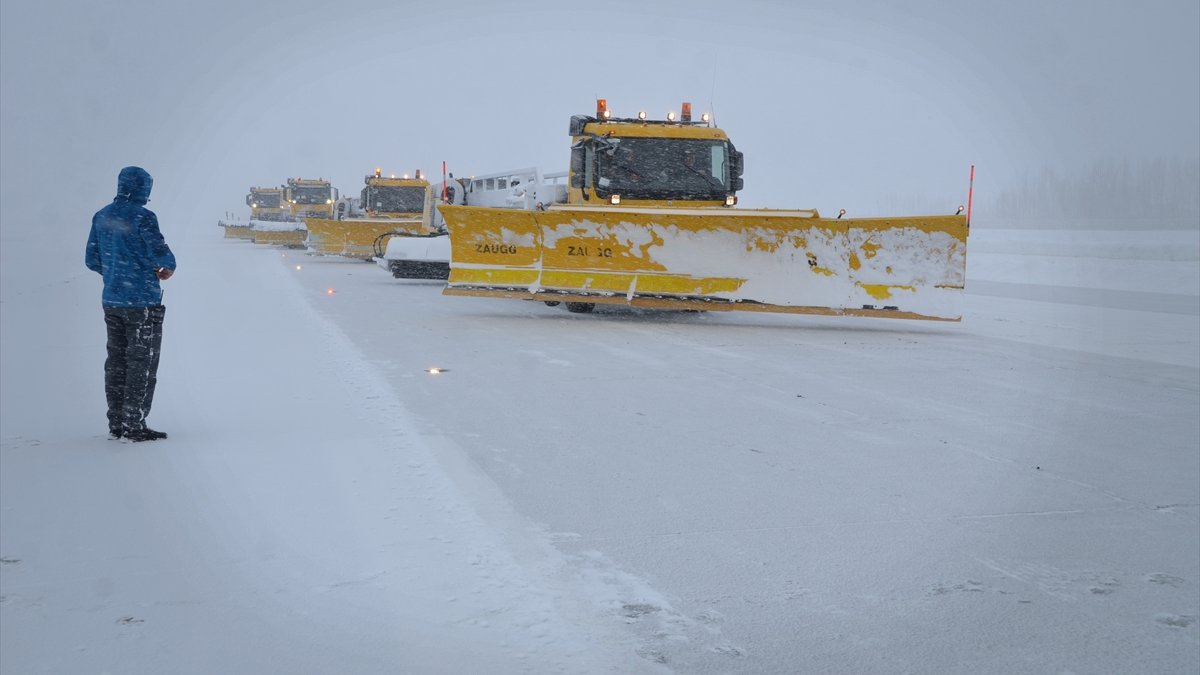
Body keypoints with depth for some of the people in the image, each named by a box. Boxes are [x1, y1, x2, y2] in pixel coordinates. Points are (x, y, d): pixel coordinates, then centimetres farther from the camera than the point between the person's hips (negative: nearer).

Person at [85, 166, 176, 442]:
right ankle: (134, 425, 2)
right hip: (142, 301, -7)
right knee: (142, 363, 0)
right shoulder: (142, 217, -15)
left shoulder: (101, 217, 7)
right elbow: (159, 251, -20)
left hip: (111, 300, 7)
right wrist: (169, 266, 1)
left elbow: (92, 260, 11)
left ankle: (116, 423, 19)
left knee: (116, 361, 13)